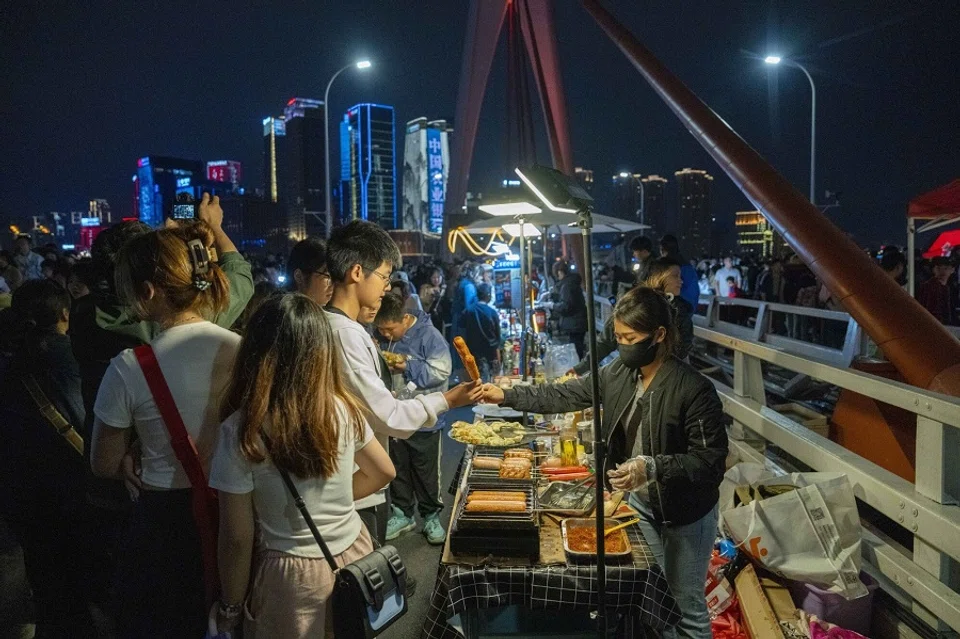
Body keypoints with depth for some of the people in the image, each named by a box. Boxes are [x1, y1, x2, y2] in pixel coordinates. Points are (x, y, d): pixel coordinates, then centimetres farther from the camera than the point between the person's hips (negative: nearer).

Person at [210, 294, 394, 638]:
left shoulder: (240, 430, -22)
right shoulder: (344, 409, -11)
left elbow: (238, 539, -15)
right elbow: (383, 472, 4)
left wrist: (231, 607, 0)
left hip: (292, 574, -3)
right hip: (354, 554, 3)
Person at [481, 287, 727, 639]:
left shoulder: (693, 389, -25)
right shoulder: (618, 374, -6)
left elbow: (711, 461, -23)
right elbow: (565, 395, 2)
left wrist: (651, 467, -35)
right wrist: (507, 396, -1)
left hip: (686, 513, -5)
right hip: (640, 503, 6)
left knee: (686, 602, 12)